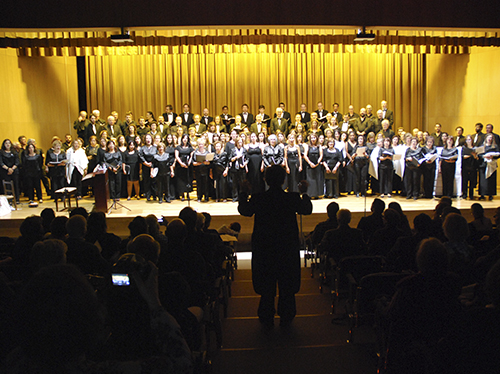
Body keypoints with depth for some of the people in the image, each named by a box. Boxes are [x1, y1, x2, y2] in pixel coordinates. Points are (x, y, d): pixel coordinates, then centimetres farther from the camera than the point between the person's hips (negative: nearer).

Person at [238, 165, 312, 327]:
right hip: (288, 248, 1)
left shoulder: (258, 199, -14)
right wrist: (304, 193, 19)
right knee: (287, 283, 15)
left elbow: (243, 210, 4)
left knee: (266, 283, 13)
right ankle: (286, 317, 24)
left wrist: (244, 193, 16)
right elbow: (307, 210, 6)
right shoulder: (293, 198, -12)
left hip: (264, 248, 0)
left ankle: (267, 317, 22)